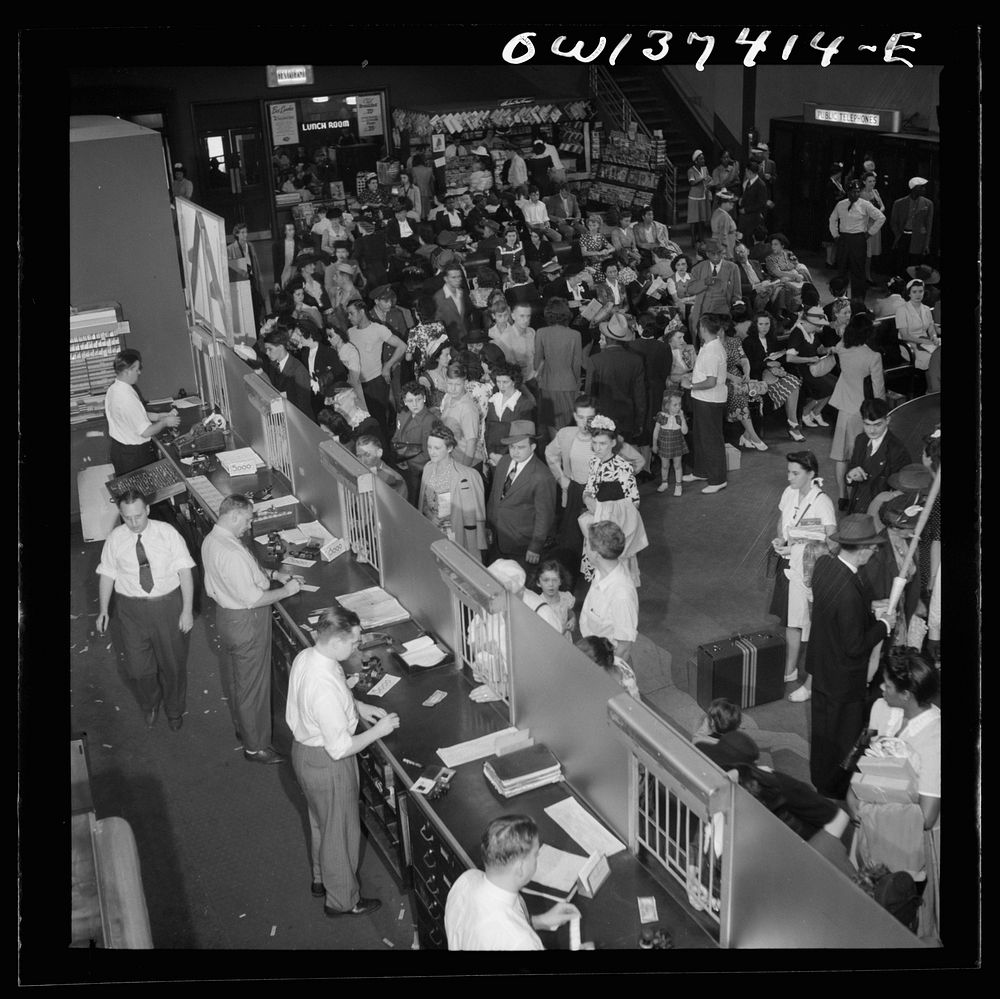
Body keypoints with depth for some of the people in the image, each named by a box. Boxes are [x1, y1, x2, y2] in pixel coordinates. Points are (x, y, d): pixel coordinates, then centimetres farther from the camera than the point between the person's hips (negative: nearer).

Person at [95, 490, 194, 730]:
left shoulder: (167, 533, -12)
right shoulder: (115, 539, -6)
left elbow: (184, 571, -10)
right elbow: (107, 574, 5)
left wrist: (187, 610, -13)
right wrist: (103, 609, 1)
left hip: (167, 605, -1)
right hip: (131, 608, 1)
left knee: (173, 663, 14)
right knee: (138, 665, 8)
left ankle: (174, 710, 40)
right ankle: (150, 705, 40)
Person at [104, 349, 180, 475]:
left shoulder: (113, 389, 3)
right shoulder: (127, 398, -29)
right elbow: (146, 431, -25)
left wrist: (163, 416, 8)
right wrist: (165, 422, -8)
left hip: (118, 449, 10)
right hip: (134, 454, -10)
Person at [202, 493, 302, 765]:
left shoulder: (211, 540, 0)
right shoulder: (232, 554, -32)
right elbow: (253, 599, -30)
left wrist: (271, 574, 6)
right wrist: (286, 590, -18)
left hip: (225, 613, 10)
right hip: (246, 622, -10)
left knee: (235, 678, 27)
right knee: (252, 684, 6)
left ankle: (242, 727, 47)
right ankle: (255, 747, 20)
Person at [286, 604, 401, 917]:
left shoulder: (304, 657, -10)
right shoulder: (326, 687, -38)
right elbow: (341, 748, -30)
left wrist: (357, 706, 5)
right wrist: (378, 730, -19)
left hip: (303, 749, 9)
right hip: (326, 764, -9)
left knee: (321, 821, 30)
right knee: (340, 831, 15)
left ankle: (321, 879, 52)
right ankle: (342, 900, 36)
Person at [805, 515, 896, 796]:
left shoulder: (824, 564, -10)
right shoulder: (849, 592, -36)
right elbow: (855, 647, -27)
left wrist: (873, 617, 5)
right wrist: (883, 625, -13)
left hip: (821, 666, 9)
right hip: (843, 678, -9)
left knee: (822, 729, 27)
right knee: (842, 739, 13)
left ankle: (819, 780, 47)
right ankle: (834, 791, 32)